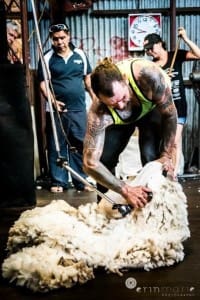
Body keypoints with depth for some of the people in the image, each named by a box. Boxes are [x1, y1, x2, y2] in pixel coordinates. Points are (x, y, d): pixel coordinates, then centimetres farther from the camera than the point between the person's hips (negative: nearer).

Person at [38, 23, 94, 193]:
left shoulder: (80, 55, 8)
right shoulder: (47, 58, 0)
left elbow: (88, 78, 14)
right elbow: (43, 83, -3)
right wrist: (52, 101, -18)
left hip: (79, 109, 2)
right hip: (57, 110, -2)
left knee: (80, 146, 7)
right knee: (57, 147, 3)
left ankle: (81, 180, 18)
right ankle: (59, 181, 13)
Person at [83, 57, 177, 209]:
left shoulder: (148, 74, -44)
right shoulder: (99, 112, -41)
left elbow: (169, 114, -27)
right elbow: (90, 163, -40)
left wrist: (166, 156, -26)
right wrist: (126, 190, -45)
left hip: (153, 107, 0)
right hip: (120, 120, 0)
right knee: (105, 160, -11)